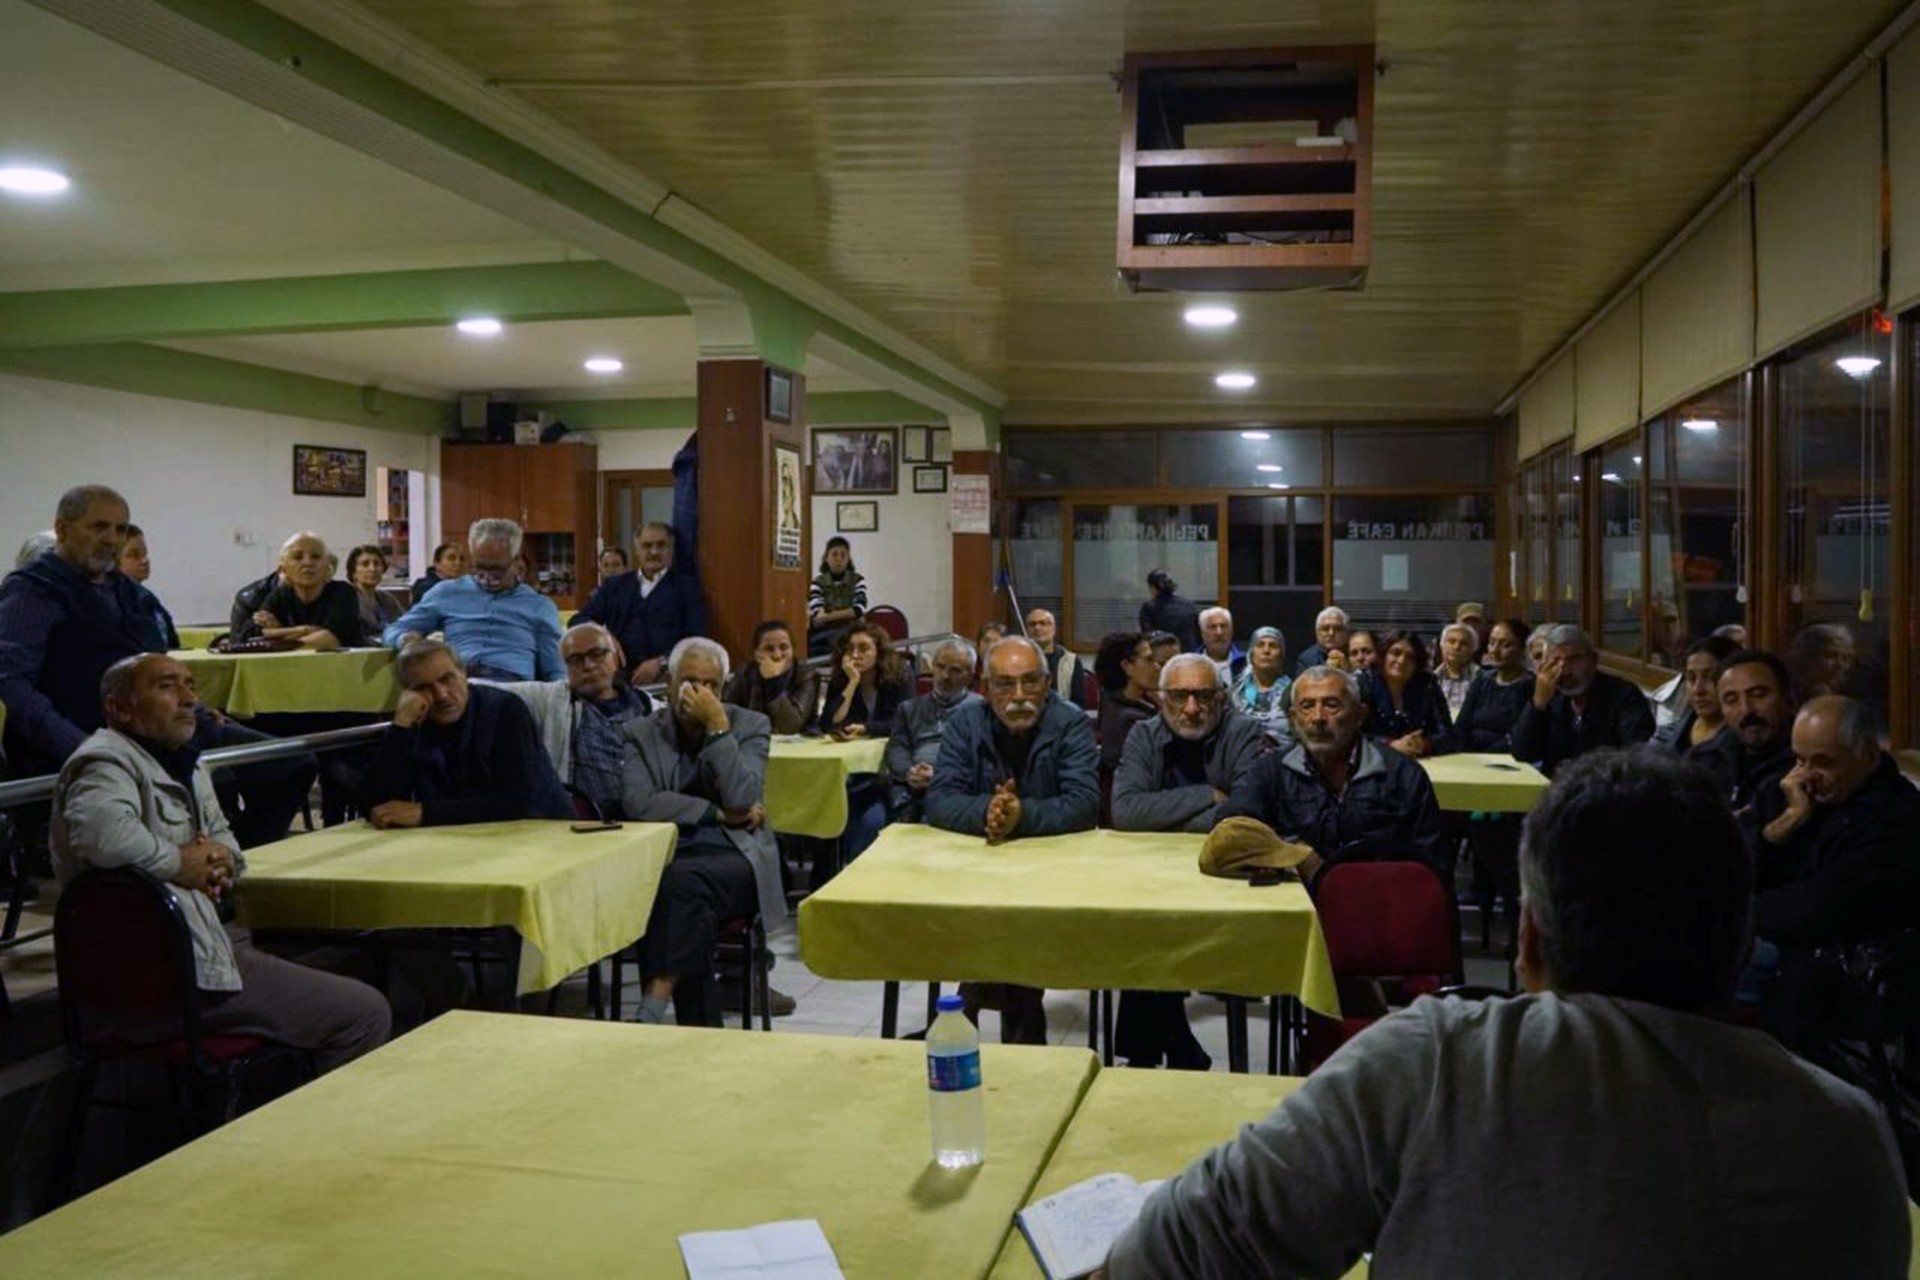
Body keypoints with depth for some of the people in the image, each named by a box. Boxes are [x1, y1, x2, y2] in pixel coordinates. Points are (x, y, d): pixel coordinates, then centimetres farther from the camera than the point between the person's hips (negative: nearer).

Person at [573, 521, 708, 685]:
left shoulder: (687, 586, 9)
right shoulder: (615, 585, 20)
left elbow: (696, 639, -1)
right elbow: (579, 620, 14)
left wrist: (661, 663, -16)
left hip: (666, 676, -3)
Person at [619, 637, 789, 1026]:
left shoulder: (750, 726, 9)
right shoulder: (641, 732, 12)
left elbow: (742, 800, -7)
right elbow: (638, 803, -5)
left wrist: (718, 728, -10)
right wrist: (718, 814, -7)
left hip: (734, 858, -1)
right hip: (664, 857, 1)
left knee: (682, 879, -33)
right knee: (687, 895, -33)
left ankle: (653, 1007, -33)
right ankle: (701, 1027, -25)